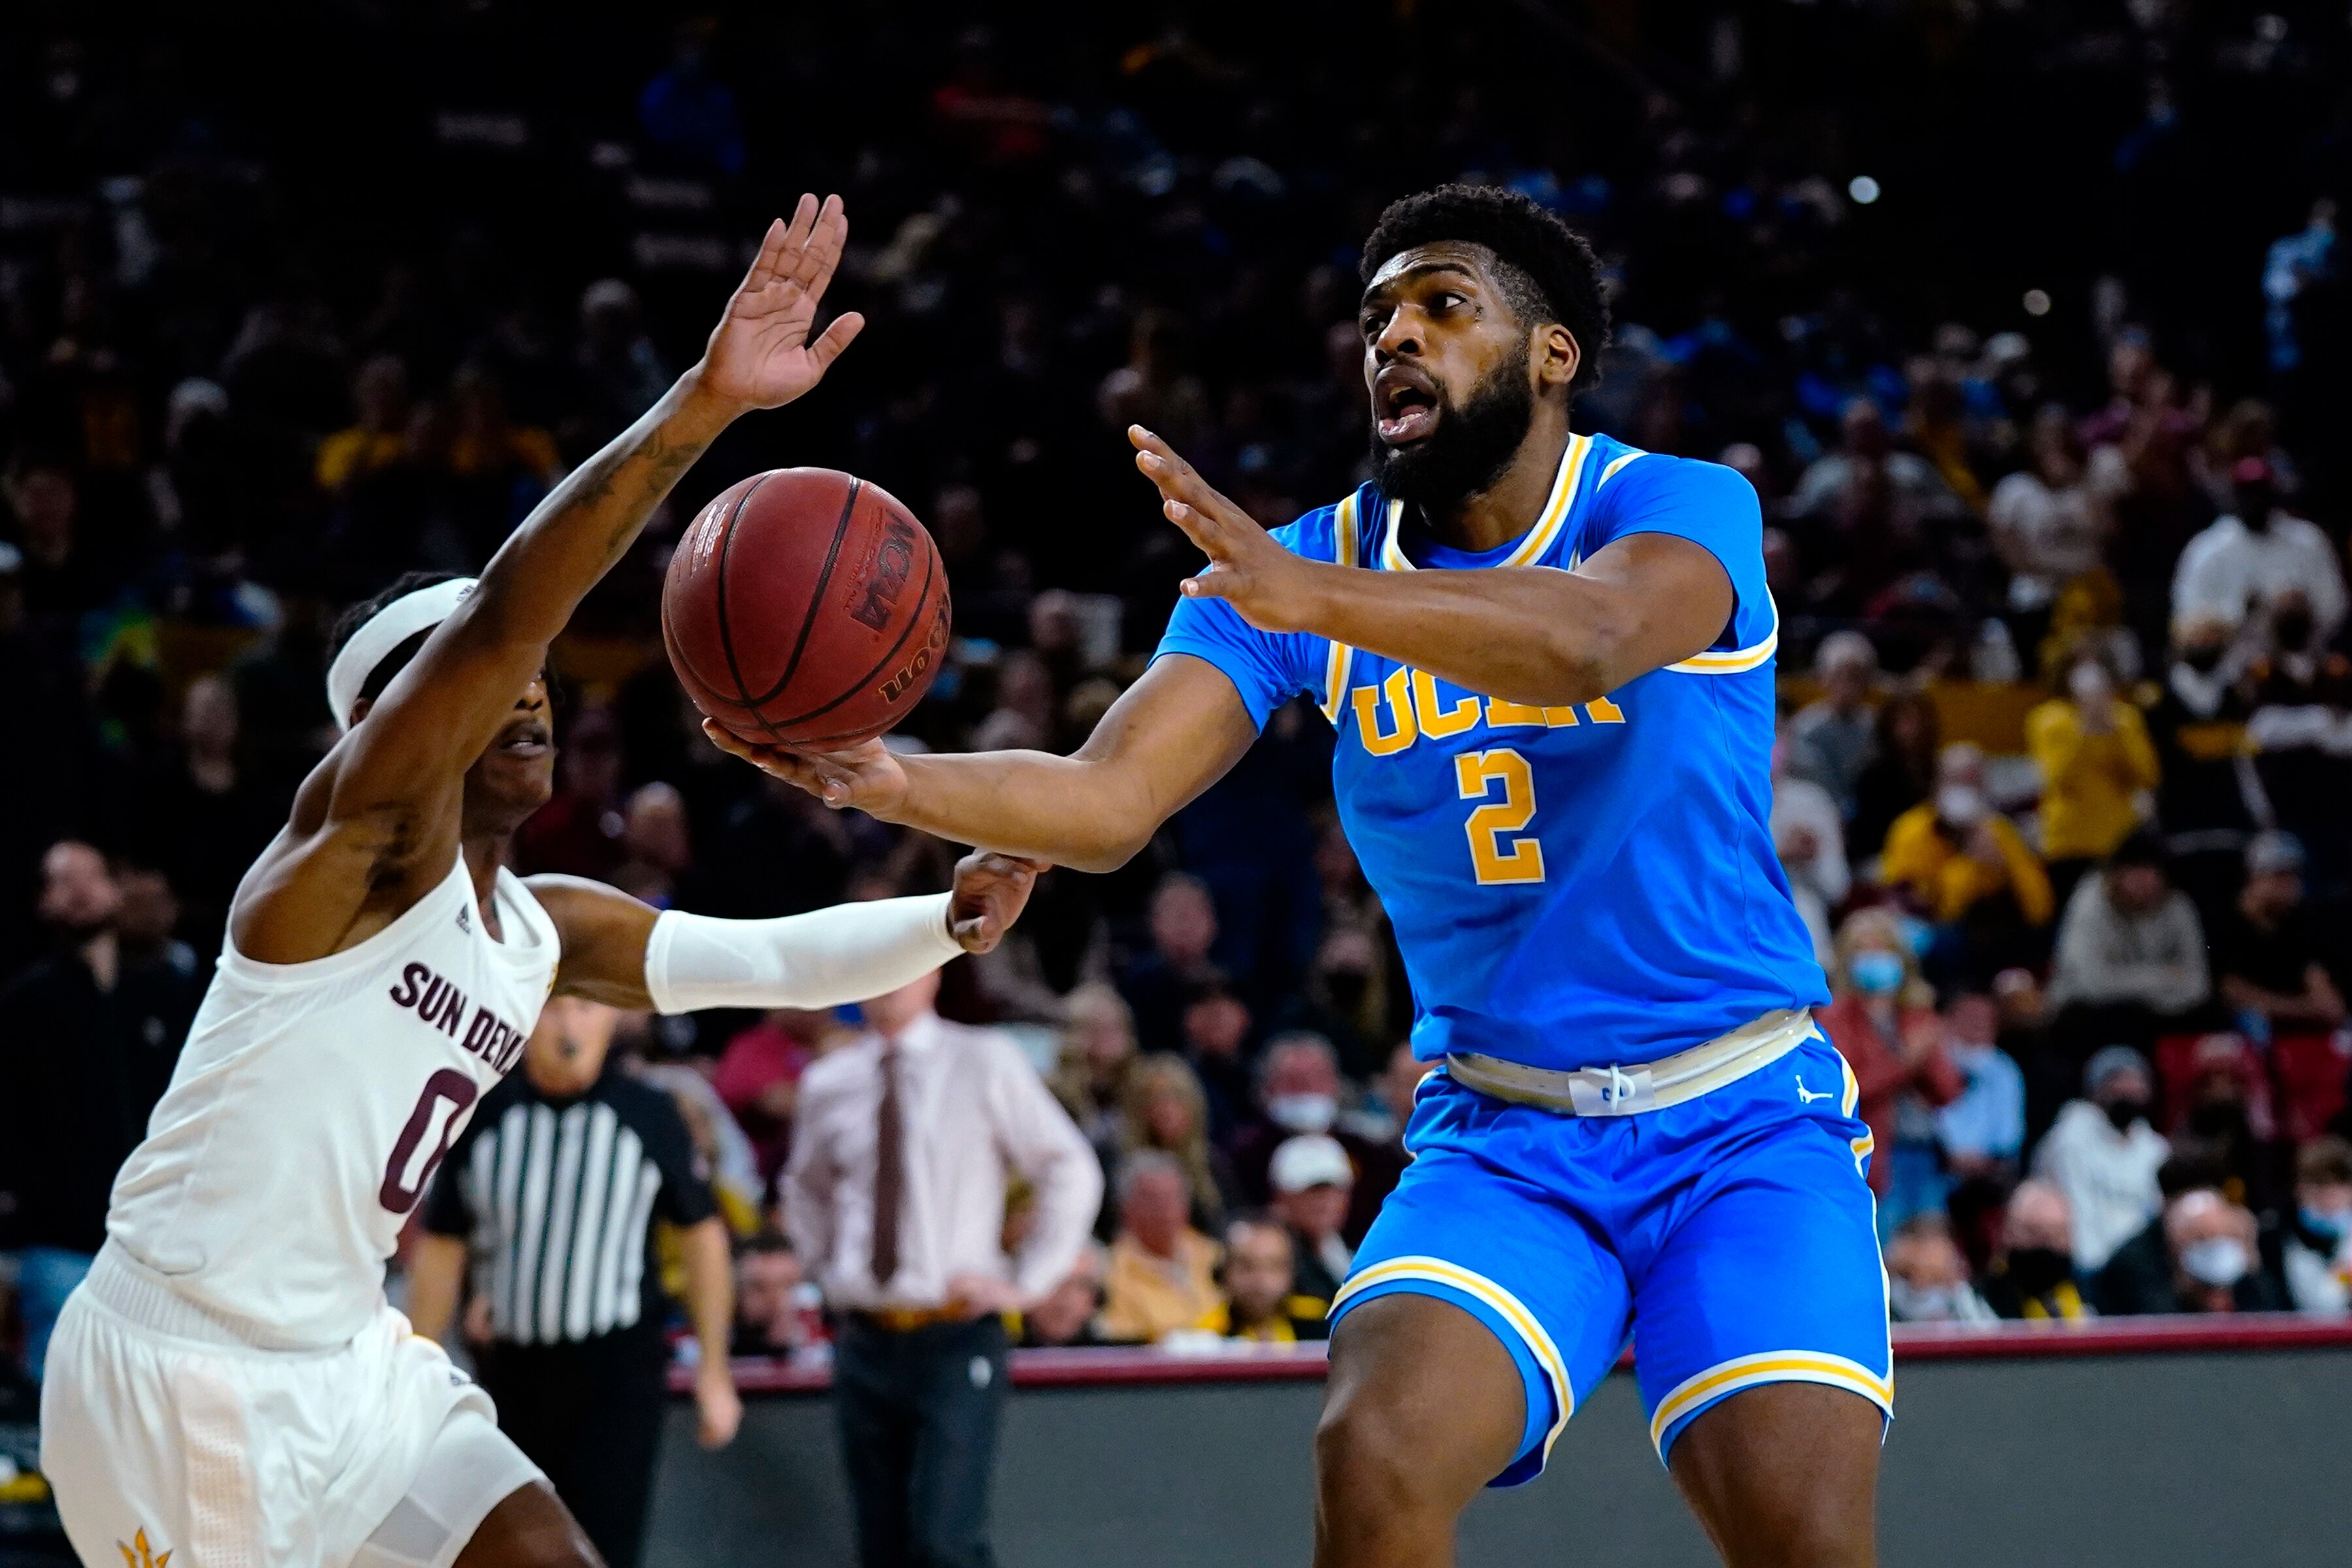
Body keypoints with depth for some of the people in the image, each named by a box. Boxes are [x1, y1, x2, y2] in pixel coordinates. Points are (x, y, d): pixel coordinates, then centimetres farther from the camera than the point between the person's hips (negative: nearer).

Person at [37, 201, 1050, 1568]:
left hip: (345, 1362, 8)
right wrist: (703, 403, -36)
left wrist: (948, 922, -9)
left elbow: (771, 960, 11)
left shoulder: (549, 931, 13)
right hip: (178, 1362, -8)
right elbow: (501, 613, -26)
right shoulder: (366, 823, -12)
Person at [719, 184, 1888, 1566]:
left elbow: (1588, 636, -33)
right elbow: (1108, 800, -10)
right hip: (1503, 1141, 3)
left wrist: (1312, 595, -49)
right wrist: (895, 780, -30)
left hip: (1747, 1125, -2)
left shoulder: (1683, 510, -9)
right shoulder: (1306, 568, 2)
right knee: (1372, 1455, -24)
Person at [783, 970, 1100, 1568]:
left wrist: (1026, 1282, -3)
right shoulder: (827, 1084, 8)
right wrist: (827, 1268, 14)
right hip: (865, 1343, 4)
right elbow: (804, 1190, 28)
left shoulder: (984, 1063, -3)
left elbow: (1071, 1172, 2)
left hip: (956, 1343, -4)